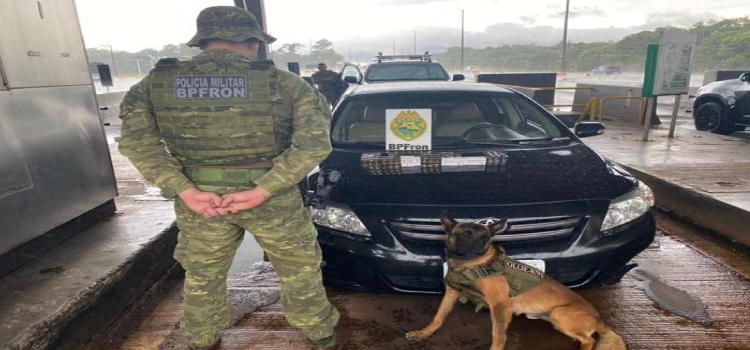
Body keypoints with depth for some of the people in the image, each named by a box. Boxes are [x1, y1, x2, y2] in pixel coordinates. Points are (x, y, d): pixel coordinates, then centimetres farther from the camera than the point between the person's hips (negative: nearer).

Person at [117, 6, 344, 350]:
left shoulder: (155, 83, 0)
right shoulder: (282, 82, -8)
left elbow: (136, 141, -10)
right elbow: (315, 141, -18)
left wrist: (185, 191, -14)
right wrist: (263, 190, -19)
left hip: (199, 200, 2)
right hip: (273, 198, -1)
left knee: (202, 276, 25)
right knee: (299, 270, 19)